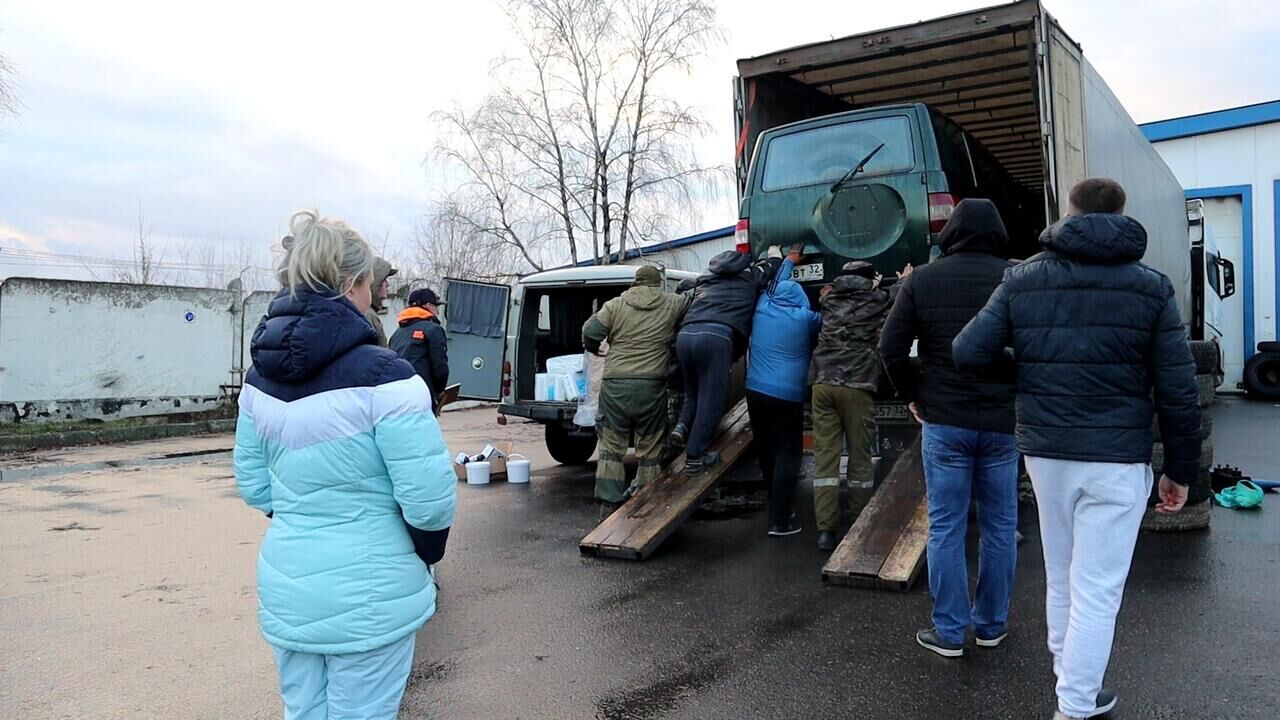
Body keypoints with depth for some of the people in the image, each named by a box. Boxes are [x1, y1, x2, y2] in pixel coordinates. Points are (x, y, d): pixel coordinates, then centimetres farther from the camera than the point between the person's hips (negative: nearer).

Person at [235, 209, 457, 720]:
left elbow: (253, 485, 9)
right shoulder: (380, 375, -19)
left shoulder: (260, 376, 2)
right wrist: (426, 555, -1)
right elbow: (429, 498, -19)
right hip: (368, 595, -6)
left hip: (285, 586, 6)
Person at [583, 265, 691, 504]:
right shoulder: (673, 304, 5)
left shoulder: (615, 305, 5)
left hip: (616, 384, 1)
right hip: (652, 385, 0)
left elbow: (590, 332, 1)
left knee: (612, 444, 9)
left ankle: (609, 501, 7)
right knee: (650, 448, 9)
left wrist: (593, 349, 20)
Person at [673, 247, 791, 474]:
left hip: (685, 334, 5)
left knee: (693, 391, 26)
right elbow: (773, 264, 40)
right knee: (711, 400, 3)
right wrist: (793, 256, 59)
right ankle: (694, 458, 5)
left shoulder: (705, 280, 33)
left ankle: (683, 425, 3)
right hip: (715, 337, -5)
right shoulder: (750, 275, 24)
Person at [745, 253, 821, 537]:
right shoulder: (805, 318, 0)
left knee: (766, 451, 16)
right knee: (787, 455, -1)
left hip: (755, 391, 4)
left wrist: (788, 262, 45)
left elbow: (773, 286, 29)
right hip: (788, 395, -4)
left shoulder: (762, 308, 10)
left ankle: (777, 505, 30)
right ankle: (779, 520, -5)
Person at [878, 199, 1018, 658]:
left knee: (946, 528, 7)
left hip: (943, 422, -1)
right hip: (1002, 422, 1)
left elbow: (891, 348, -4)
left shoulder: (922, 280, -2)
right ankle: (991, 625, 25)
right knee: (1000, 526, 13)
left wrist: (914, 396, 9)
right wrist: (1016, 399, 9)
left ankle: (949, 632, 14)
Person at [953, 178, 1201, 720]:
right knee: (1097, 588, 4)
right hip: (1116, 457, -3)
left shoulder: (1022, 279, 2)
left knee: (1060, 578, 19)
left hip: (1044, 450, 3)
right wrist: (1181, 468, 6)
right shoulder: (1152, 288, -2)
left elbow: (967, 354, -3)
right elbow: (1178, 392, -3)